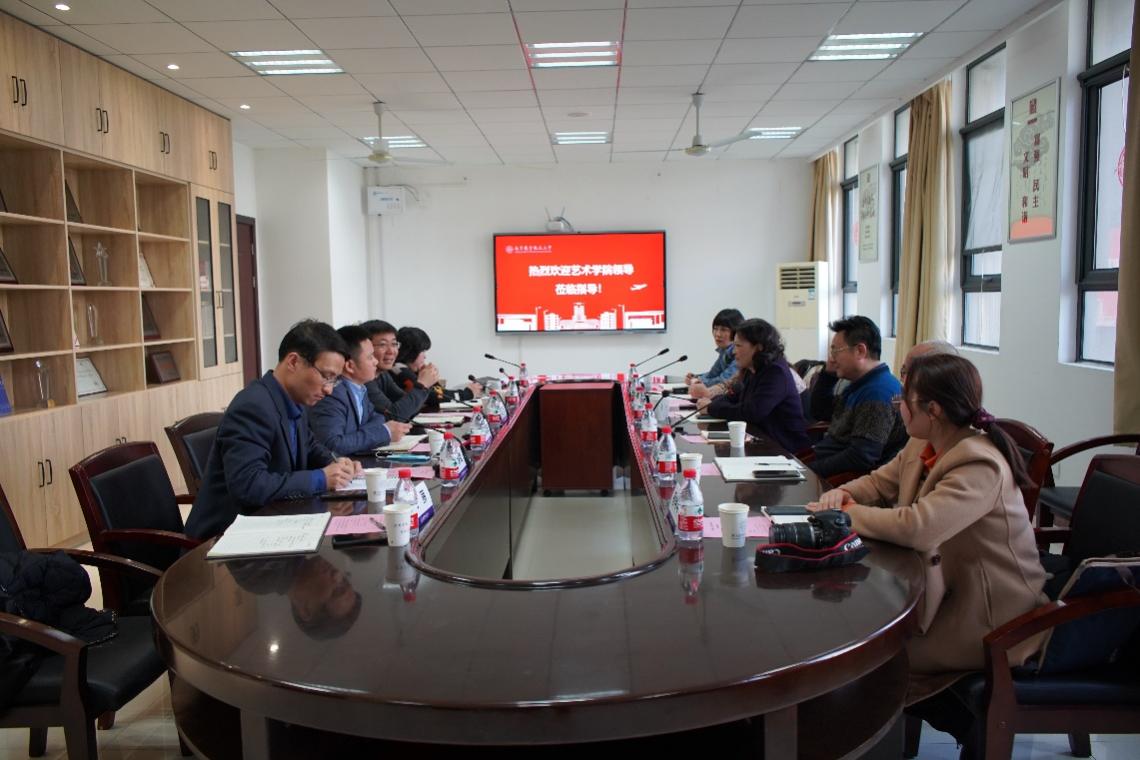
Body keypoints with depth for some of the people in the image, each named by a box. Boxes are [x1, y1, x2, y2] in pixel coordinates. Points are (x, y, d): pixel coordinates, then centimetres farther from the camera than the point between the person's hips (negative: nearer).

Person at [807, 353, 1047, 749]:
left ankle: (974, 728, 13)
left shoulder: (980, 465, -28)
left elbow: (917, 527, -40)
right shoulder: (923, 445, -1)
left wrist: (846, 513, -26)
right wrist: (842, 493, -10)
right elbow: (879, 482, 13)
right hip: (946, 585, 9)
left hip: (989, 614, -9)